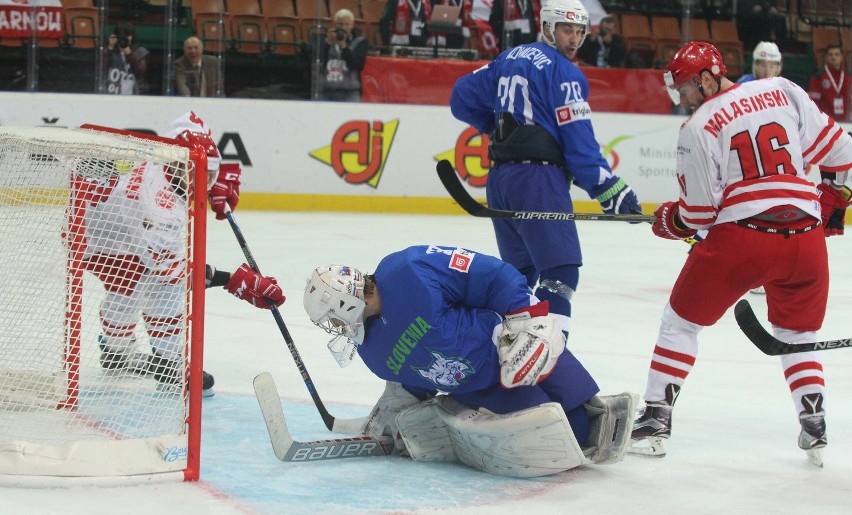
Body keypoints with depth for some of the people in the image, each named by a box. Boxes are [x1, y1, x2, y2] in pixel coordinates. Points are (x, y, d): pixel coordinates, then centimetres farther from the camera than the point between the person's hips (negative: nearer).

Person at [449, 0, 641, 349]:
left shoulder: (510, 59, 15)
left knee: (520, 270, 18)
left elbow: (462, 98, 20)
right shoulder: (563, 72, -7)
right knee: (561, 271, -10)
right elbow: (579, 143, -11)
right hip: (537, 178, -8)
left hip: (499, 177, 8)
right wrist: (610, 191, -9)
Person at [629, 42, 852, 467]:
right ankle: (815, 427, 12)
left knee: (681, 320, 14)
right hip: (804, 239, 4)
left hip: (740, 237, -4)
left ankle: (655, 420, 10)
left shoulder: (698, 128, -2)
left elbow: (699, 212, -1)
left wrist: (669, 221, 19)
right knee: (797, 333, 24)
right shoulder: (784, 92, 9)